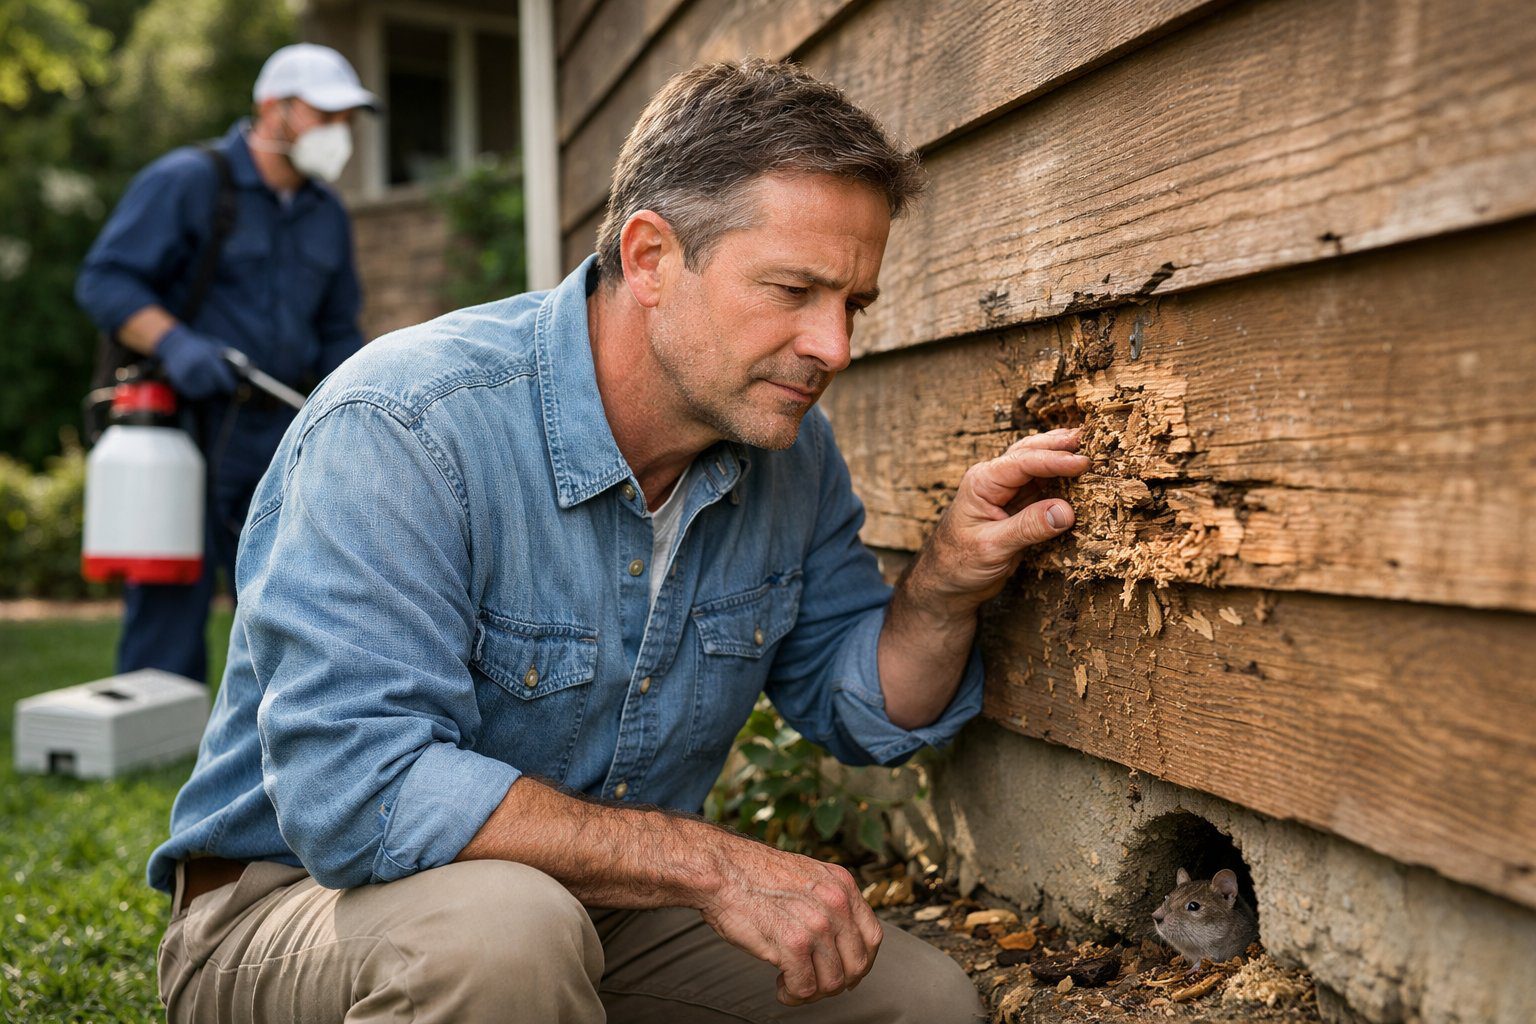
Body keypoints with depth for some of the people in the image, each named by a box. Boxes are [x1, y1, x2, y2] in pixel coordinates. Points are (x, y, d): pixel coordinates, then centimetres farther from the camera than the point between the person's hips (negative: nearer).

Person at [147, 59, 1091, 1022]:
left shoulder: (790, 447, -4)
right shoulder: (404, 430, -27)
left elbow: (856, 710, 6)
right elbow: (354, 795, -34)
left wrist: (949, 581, -16)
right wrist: (707, 863, -32)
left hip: (597, 910, 7)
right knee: (505, 928, -39)